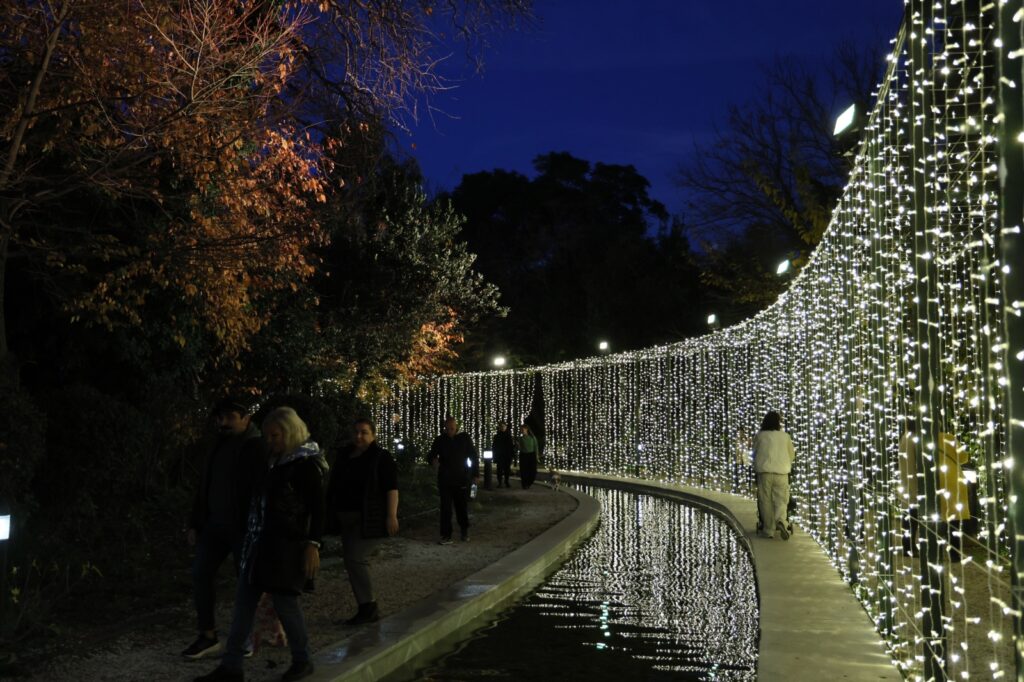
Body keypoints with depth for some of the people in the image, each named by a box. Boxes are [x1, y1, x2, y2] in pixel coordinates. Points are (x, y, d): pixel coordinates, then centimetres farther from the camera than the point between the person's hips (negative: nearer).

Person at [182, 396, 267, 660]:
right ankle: (208, 636, 11)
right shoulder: (218, 446, 14)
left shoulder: (256, 448, -10)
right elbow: (204, 487, 17)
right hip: (214, 523, 7)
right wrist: (194, 523, 13)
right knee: (201, 574, 2)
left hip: (242, 526, -7)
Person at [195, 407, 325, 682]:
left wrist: (313, 545, -19)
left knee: (284, 601, -1)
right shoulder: (278, 462, 14)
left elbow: (317, 508, -13)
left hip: (285, 544, -8)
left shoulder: (307, 465, -9)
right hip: (261, 542, 8)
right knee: (244, 601, 7)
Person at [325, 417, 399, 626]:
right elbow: (334, 486, 18)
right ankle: (368, 608, 19)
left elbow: (391, 488, -14)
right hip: (347, 518, 8)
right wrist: (332, 512, 17)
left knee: (355, 559, -13)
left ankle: (367, 607, -3)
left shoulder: (381, 457, -8)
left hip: (367, 519, -8)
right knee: (354, 561, 10)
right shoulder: (344, 455, 11)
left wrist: (391, 515, -22)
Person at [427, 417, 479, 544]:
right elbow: (431, 455, 9)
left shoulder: (465, 438, -1)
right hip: (444, 480, 1)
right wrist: (433, 460, -15)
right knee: (445, 508, -1)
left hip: (462, 479, -1)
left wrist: (476, 474, 1)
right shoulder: (440, 440, 2)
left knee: (462, 507, 8)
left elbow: (473, 457, 5)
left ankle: (465, 531, 29)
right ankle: (446, 535, 5)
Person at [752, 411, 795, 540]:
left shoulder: (759, 436, 3)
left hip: (764, 471, -1)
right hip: (781, 472, 1)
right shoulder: (785, 436, 6)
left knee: (765, 501, 4)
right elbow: (791, 456, 15)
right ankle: (780, 521, -20)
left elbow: (755, 453, 11)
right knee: (781, 499, 5)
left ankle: (769, 530, 4)